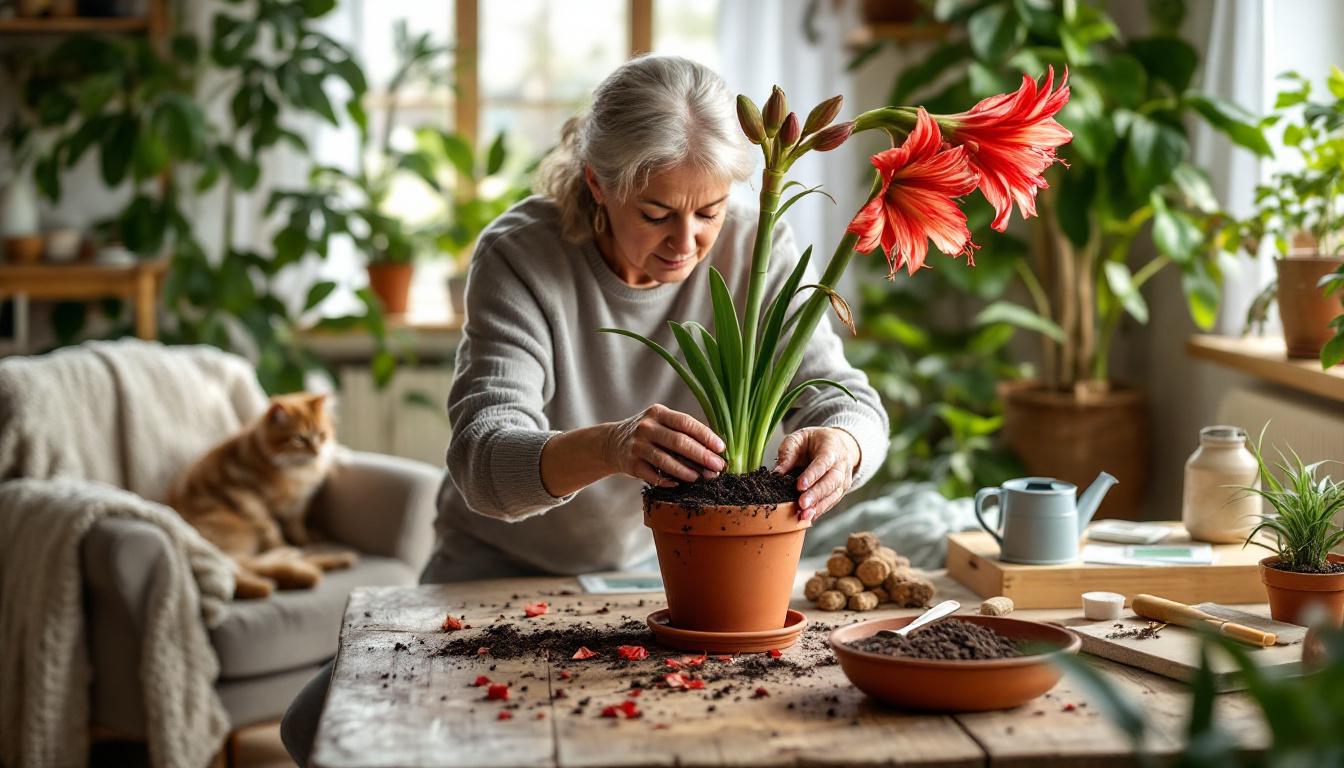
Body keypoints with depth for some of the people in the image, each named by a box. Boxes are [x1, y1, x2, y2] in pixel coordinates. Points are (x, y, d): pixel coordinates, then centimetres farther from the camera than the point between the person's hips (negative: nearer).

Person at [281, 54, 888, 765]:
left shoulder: (755, 249, -14)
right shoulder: (520, 253, -23)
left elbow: (845, 397, -17)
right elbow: (482, 457, -34)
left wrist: (839, 446, -44)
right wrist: (607, 447, -57)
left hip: (668, 567, 2)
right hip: (502, 565, -2)